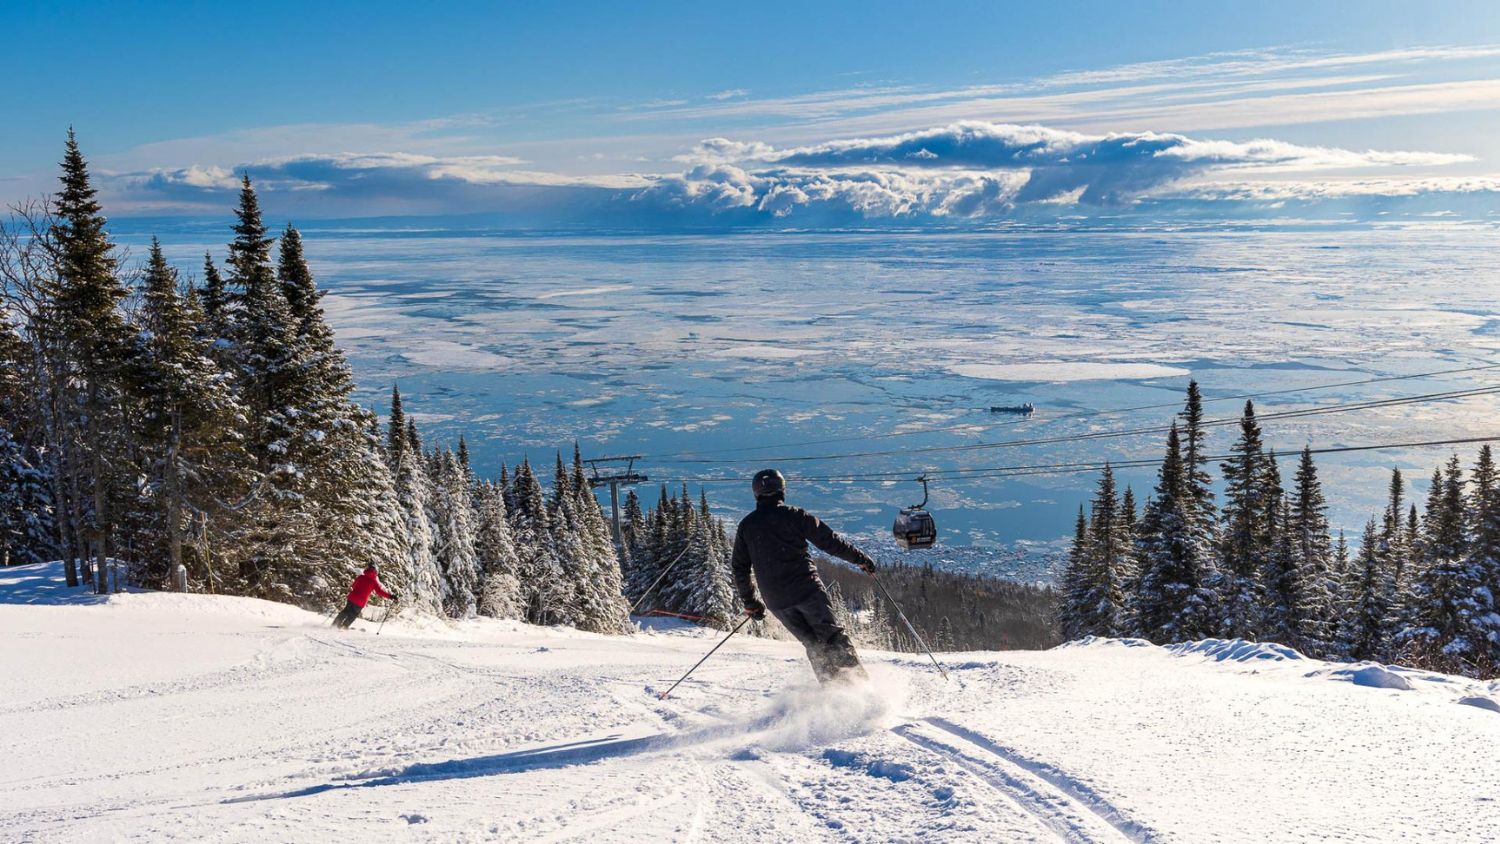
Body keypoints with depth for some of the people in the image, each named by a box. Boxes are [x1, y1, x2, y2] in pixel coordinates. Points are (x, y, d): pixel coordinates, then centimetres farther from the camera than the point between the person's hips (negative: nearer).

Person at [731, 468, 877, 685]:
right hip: (806, 590, -3)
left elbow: (739, 567, 11)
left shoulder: (746, 525, 8)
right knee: (833, 637, 1)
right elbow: (829, 541, -2)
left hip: (776, 601, 4)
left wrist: (749, 602, 21)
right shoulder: (794, 515, -3)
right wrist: (861, 559, 9)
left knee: (813, 645, 14)